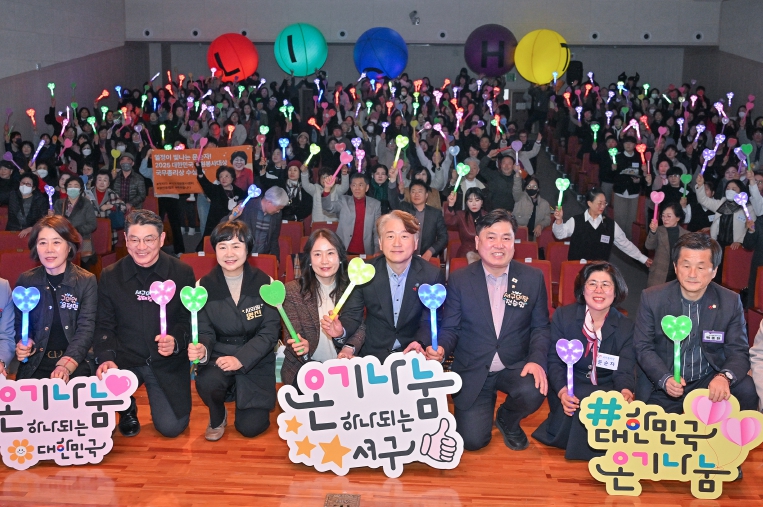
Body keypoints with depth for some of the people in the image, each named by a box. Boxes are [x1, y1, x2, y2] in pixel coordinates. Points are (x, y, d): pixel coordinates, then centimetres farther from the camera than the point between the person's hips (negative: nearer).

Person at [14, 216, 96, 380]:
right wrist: (22, 344, -8)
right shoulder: (26, 280, 5)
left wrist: (66, 366, -25)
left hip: (76, 368, -2)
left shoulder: (87, 281, -2)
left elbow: (86, 329, -10)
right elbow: (20, 323, 16)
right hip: (34, 367, 2)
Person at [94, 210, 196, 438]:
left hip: (168, 362, -1)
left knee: (171, 427, -11)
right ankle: (127, 411, 9)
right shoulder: (110, 276, 0)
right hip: (125, 359, 1)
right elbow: (104, 325, 0)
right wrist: (105, 358, -18)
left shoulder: (182, 273, -3)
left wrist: (176, 341, -22)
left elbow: (189, 319, 0)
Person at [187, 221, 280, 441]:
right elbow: (205, 332, -4)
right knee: (206, 383, -34)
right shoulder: (205, 287, -4)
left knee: (250, 427, -9)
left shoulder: (264, 283, -7)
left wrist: (241, 359, -23)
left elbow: (270, 331, -9)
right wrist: (201, 350, -28)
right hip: (219, 356, 0)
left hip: (255, 360, 0)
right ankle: (217, 418, 3)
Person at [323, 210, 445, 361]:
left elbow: (429, 321, -7)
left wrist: (420, 343, -29)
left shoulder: (432, 275, -8)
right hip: (372, 355, 0)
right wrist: (341, 330, -26)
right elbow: (352, 314, -2)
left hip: (412, 358, 1)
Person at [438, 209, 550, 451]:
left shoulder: (533, 278, -3)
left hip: (515, 367, 1)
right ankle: (487, 401, 26)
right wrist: (441, 348, -25)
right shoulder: (459, 280, -6)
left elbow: (541, 327, 1)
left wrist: (537, 359, -17)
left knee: (533, 392, -32)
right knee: (472, 440, -9)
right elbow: (450, 328, -2)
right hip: (472, 372, -1)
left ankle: (508, 420, 6)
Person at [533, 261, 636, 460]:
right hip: (570, 387, -1)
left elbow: (625, 371, -10)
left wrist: (626, 392, -36)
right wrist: (562, 392, -27)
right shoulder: (563, 316, -1)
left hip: (607, 391, 1)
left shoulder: (626, 327, 0)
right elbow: (554, 360, -6)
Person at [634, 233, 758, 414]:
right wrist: (664, 379, -23)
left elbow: (739, 352, -5)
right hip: (662, 387, -1)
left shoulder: (730, 302, -4)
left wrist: (724, 377, -28)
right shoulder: (651, 298, -6)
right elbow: (643, 347, -4)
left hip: (710, 382, 1)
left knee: (747, 389, -24)